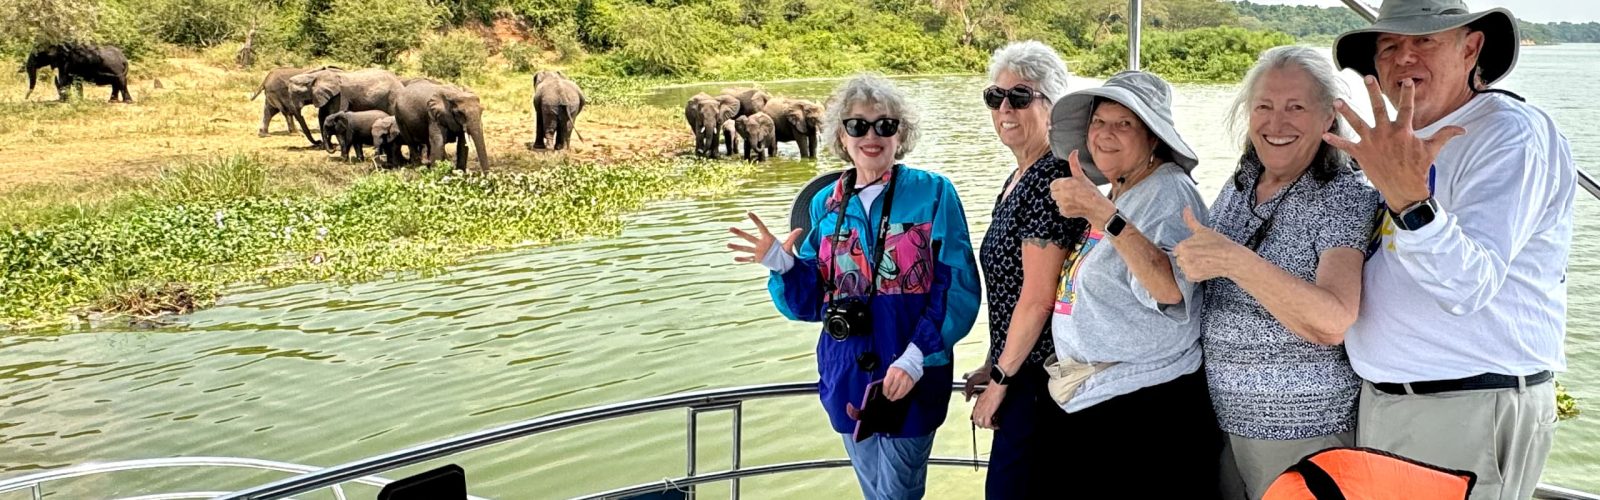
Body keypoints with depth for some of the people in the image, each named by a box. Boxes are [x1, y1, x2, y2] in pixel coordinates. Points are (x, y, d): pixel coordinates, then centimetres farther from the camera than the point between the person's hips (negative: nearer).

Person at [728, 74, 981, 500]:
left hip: (912, 375, -4)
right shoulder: (826, 204, 5)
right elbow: (813, 302, 7)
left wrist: (917, 356, -20)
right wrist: (783, 265, -13)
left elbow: (959, 288, -11)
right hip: (848, 376, 4)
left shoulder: (933, 193, -7)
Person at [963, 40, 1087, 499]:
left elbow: (1037, 299, -22)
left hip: (1040, 374, -9)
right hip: (1019, 365, 9)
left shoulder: (1052, 179, -19)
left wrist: (1000, 380, -14)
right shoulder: (1019, 178, 10)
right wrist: (993, 364, 15)